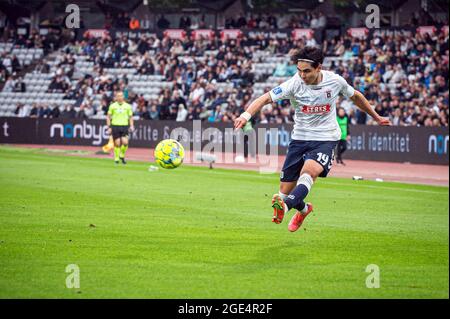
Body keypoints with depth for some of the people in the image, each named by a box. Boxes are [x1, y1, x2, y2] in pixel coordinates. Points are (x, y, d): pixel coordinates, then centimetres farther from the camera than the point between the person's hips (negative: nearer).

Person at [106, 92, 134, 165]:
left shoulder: (127, 106, 6)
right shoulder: (112, 106, 3)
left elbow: (130, 117, 12)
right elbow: (108, 117, 8)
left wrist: (131, 126, -1)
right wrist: (109, 127, 0)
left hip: (124, 126, 1)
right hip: (115, 126, -1)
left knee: (125, 142, -13)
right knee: (117, 143, -2)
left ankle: (122, 156, 11)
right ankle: (116, 158, 13)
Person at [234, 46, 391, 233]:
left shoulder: (335, 81, -7)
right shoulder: (295, 83, -12)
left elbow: (355, 96, 14)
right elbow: (266, 98, -22)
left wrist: (376, 118, 25)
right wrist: (246, 115, -39)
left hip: (326, 138, -2)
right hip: (300, 138, 2)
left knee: (310, 170, -33)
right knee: (285, 188, 3)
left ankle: (285, 205, -53)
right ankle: (303, 209, 37)